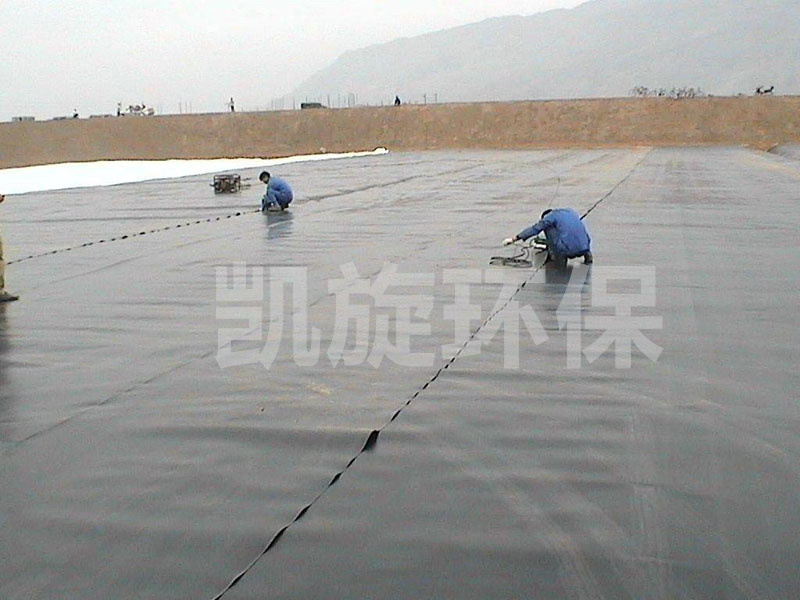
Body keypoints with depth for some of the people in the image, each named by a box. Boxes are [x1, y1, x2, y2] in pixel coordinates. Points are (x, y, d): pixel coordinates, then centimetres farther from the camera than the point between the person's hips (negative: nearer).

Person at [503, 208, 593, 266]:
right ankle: (587, 254, 14)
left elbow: (534, 229, 7)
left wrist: (513, 239, 13)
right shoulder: (571, 212, 27)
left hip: (567, 250, -6)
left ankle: (559, 257, 11)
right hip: (583, 248, 6)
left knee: (549, 227, 11)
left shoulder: (551, 216, 8)